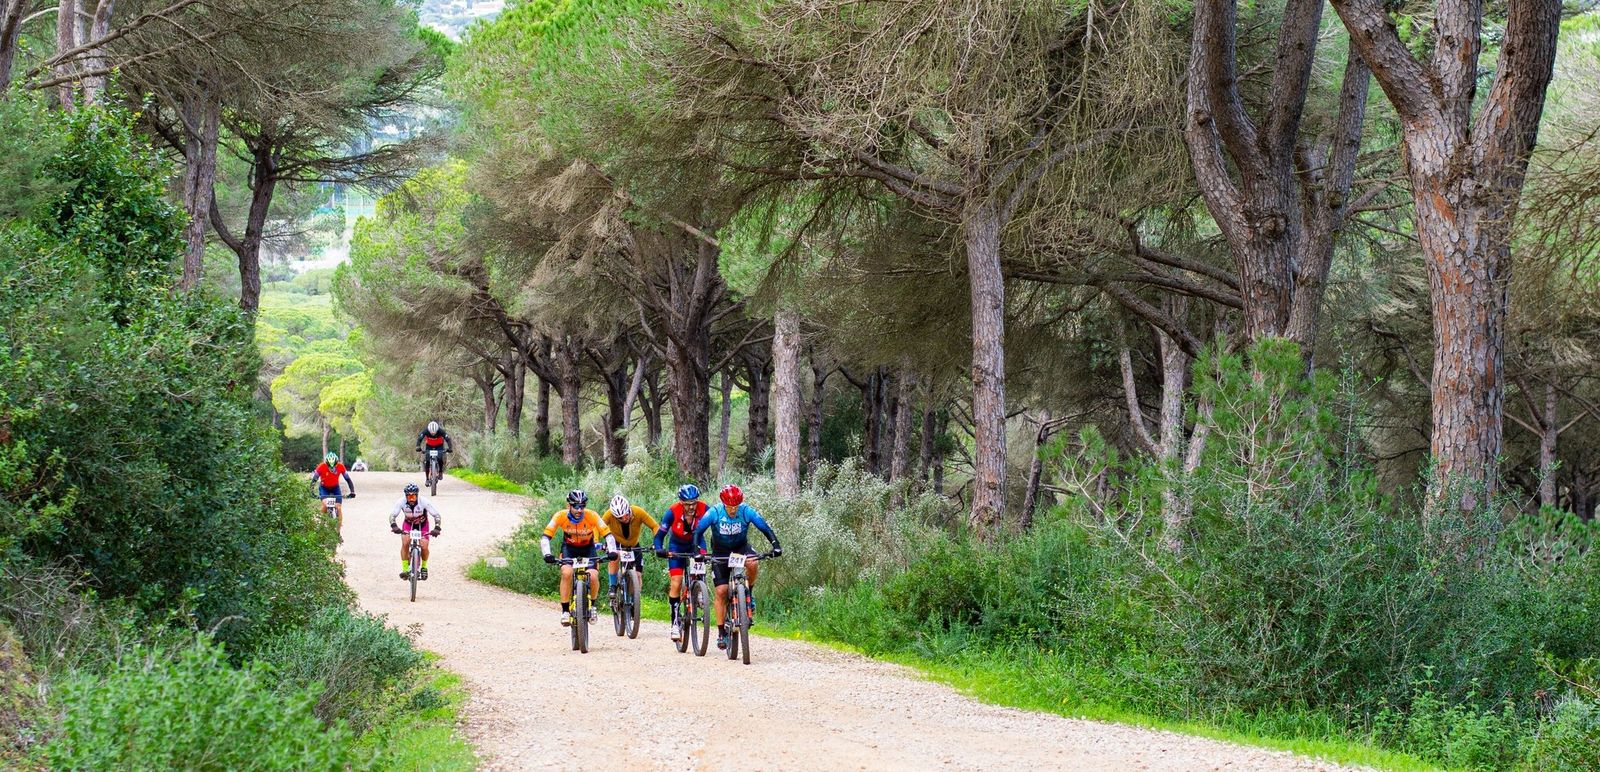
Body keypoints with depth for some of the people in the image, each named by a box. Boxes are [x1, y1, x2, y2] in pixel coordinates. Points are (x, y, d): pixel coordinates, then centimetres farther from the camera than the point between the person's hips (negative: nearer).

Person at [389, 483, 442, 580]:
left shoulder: (424, 502, -32)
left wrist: (437, 528, -46)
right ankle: (405, 569, -15)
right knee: (405, 543, -24)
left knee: (424, 547, -16)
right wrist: (394, 526, -48)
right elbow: (392, 515, -27)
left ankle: (424, 567, 14)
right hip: (408, 524, 1)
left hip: (422, 525, -1)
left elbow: (436, 515, -29)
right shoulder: (402, 502, -28)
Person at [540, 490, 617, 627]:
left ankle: (591, 605, 7)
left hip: (588, 548, 0)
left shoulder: (591, 516, -28)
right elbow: (546, 537, -28)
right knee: (567, 573, -28)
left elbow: (608, 534, -29)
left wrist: (612, 550, -46)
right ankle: (565, 611, -15)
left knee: (593, 576, -22)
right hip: (569, 547, 0)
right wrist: (547, 554, -45)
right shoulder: (560, 516, -26)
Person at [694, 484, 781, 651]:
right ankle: (721, 633, -1)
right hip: (720, 552, 0)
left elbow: (765, 529, -21)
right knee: (721, 591, -8)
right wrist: (698, 550, -36)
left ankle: (749, 594, -6)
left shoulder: (747, 511, -21)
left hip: (741, 548, 0)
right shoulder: (714, 512, -23)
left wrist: (776, 546, -36)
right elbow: (698, 532, -21)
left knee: (752, 564, -34)